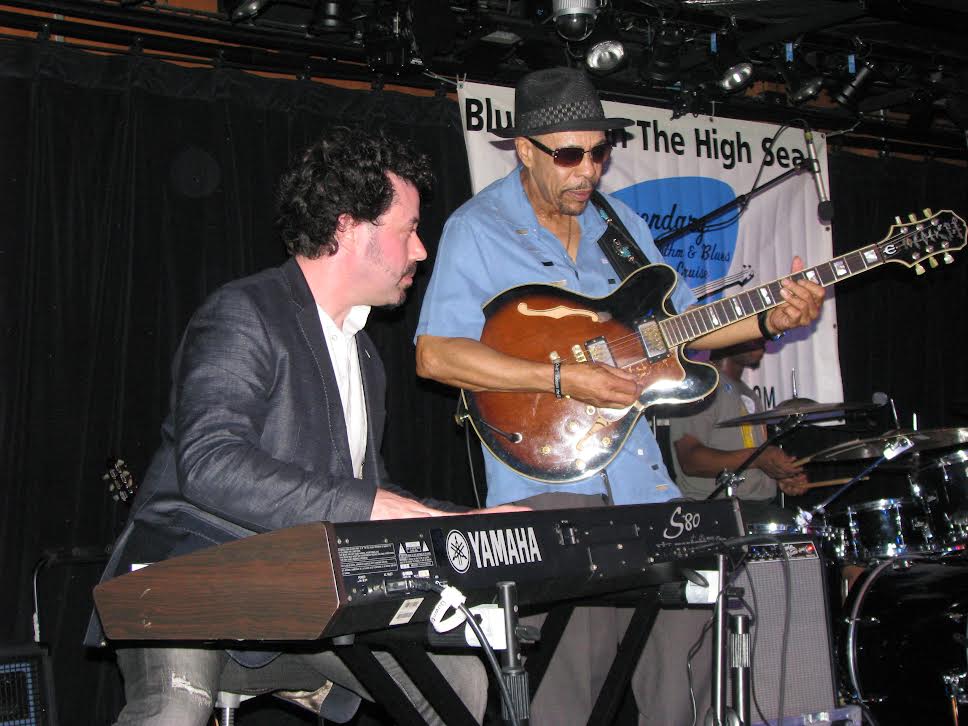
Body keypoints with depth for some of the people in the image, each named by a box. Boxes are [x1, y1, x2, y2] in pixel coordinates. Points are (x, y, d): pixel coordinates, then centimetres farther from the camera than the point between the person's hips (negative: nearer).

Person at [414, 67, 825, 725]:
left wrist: (770, 319, 2)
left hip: (636, 471, 6)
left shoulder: (620, 223, 15)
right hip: (547, 479, -5)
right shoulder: (477, 229, -3)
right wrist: (561, 379, -18)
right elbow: (435, 354, -12)